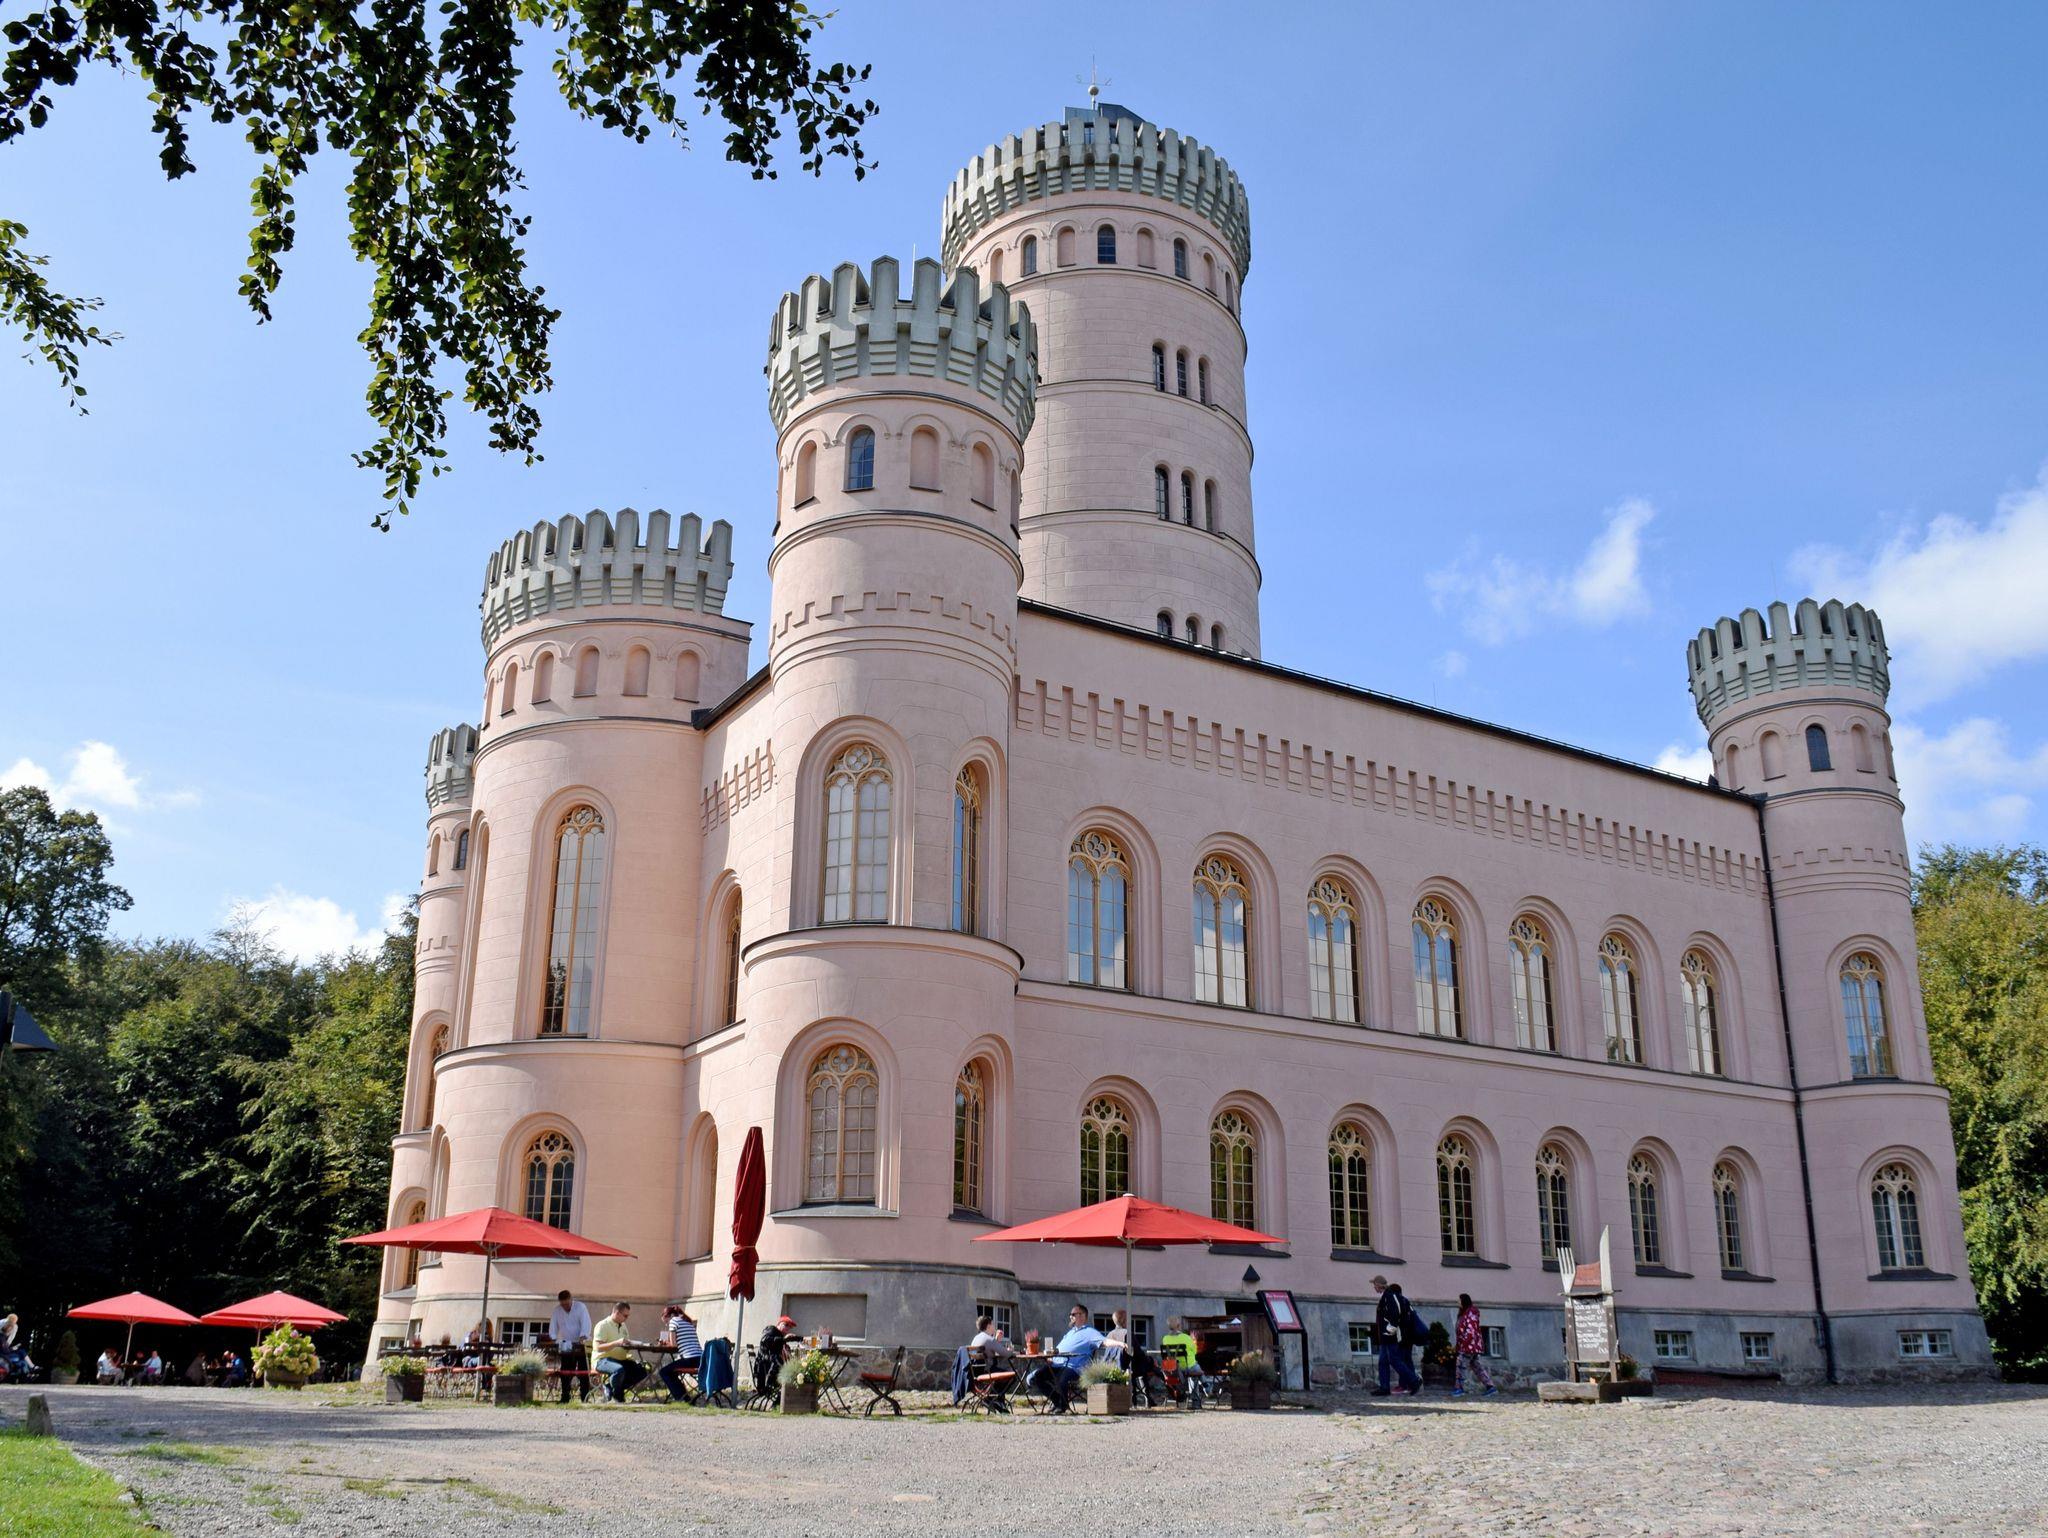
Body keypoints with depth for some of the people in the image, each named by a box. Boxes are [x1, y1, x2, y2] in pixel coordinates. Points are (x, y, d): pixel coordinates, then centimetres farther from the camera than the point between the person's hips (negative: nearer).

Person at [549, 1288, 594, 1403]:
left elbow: (586, 1323, -18)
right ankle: (565, 1397, 9)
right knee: (565, 1372, 2)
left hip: (579, 1345, -3)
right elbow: (553, 1326, -1)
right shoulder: (557, 1310, 3)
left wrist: (582, 1338, -34)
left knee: (583, 1372, -6)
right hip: (565, 1346, 3)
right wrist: (553, 1339, -18)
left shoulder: (580, 1307, -8)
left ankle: (585, 1397, -4)